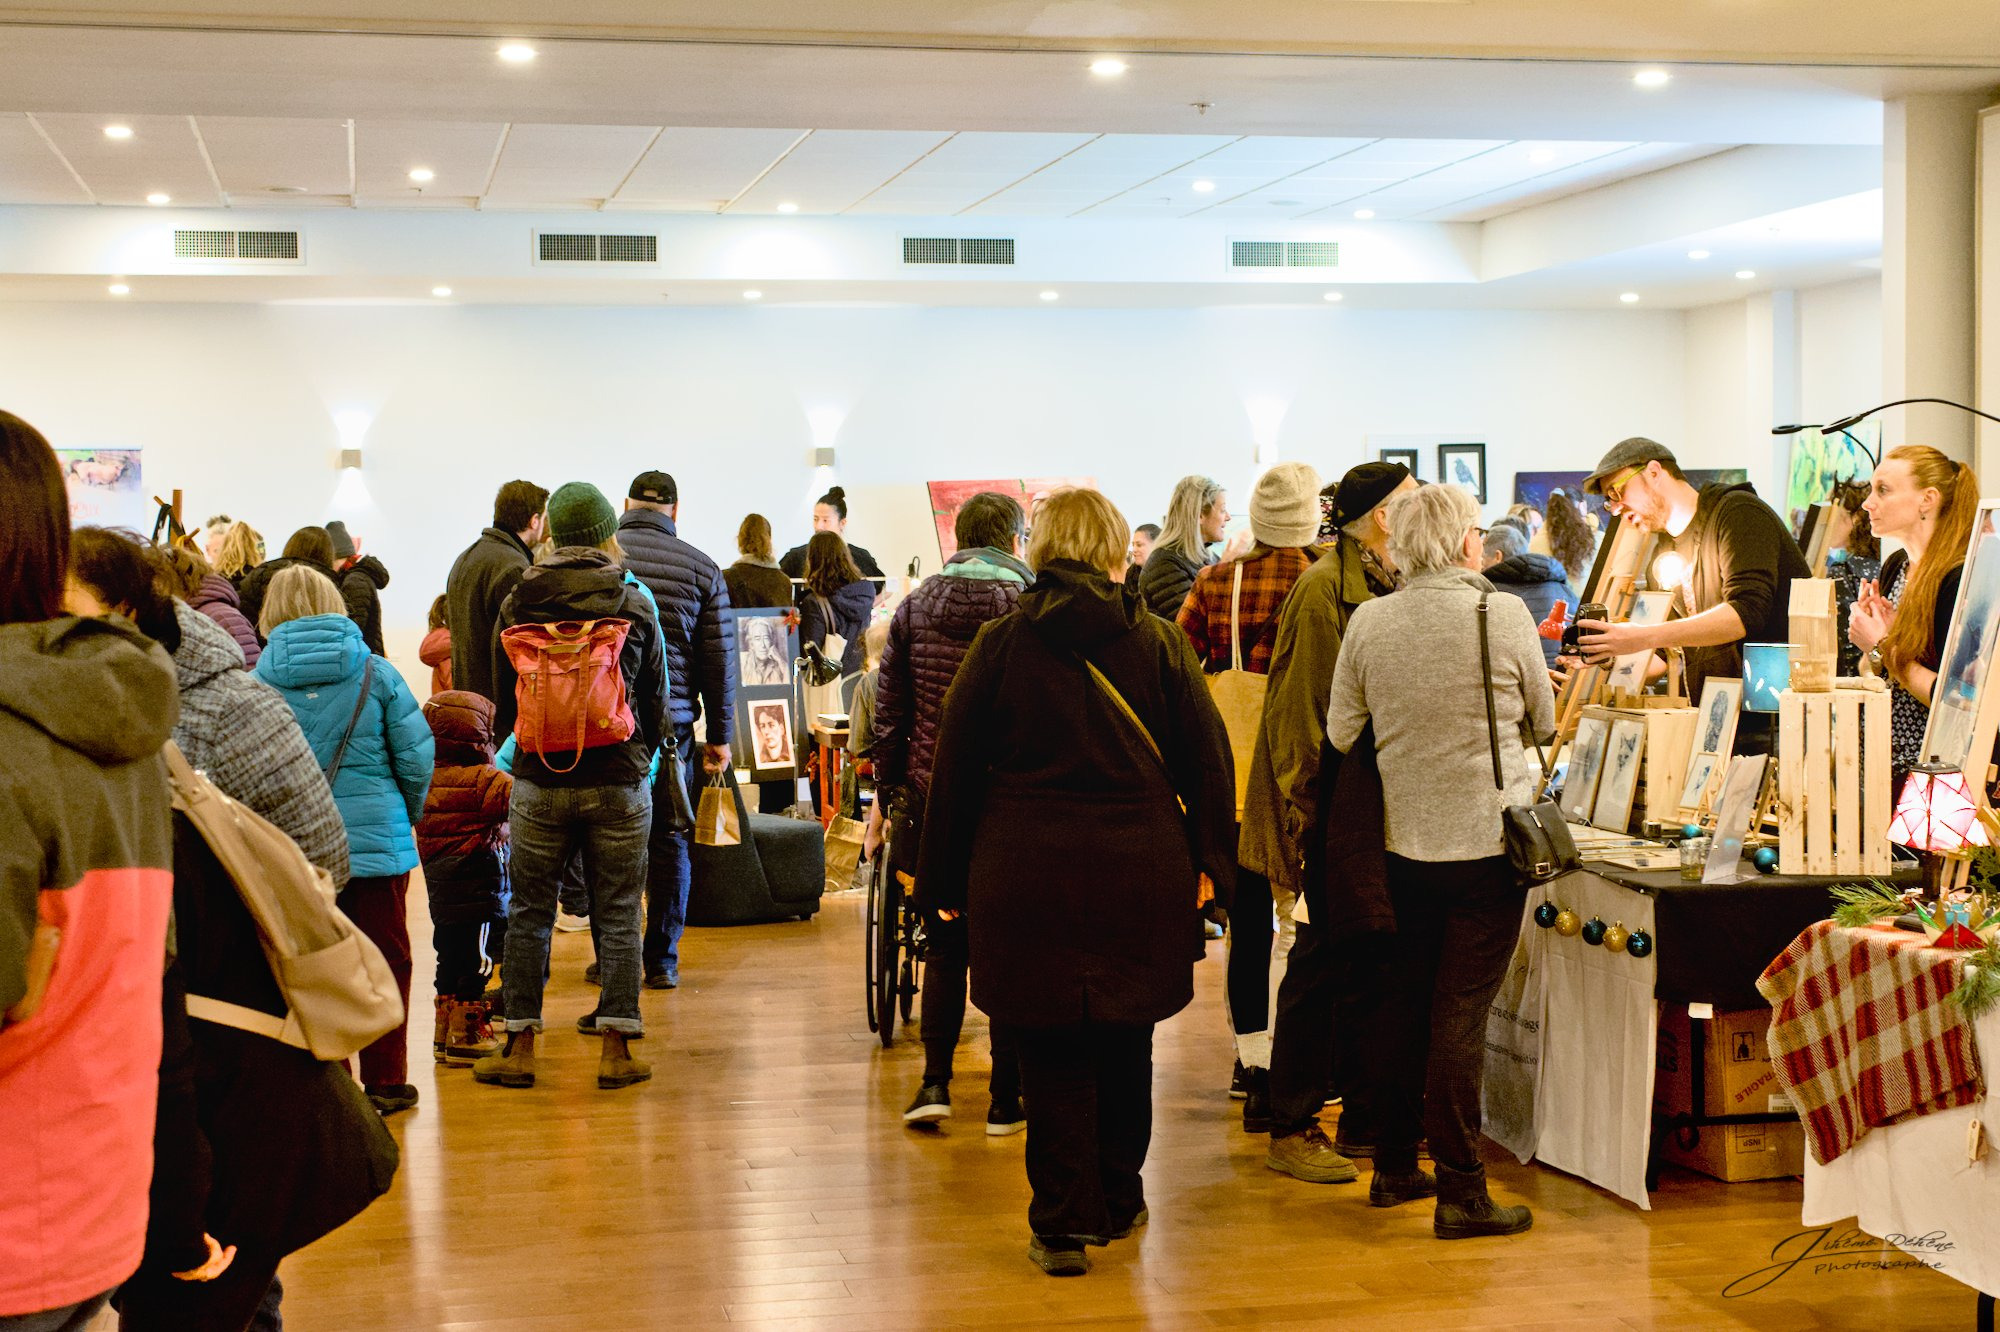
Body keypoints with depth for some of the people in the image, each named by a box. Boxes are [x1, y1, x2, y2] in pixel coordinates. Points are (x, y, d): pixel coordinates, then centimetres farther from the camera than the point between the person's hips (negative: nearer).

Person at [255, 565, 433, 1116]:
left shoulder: (259, 680, -4)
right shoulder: (375, 672, -4)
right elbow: (417, 754, -3)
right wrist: (409, 812, 15)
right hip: (376, 838, 0)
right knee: (384, 959, 9)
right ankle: (384, 1081, 13)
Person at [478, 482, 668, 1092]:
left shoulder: (519, 602, -1)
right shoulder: (635, 602, -5)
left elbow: (503, 689, 9)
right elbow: (655, 697, 4)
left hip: (538, 781, 1)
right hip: (619, 783, -1)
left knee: (529, 912, 10)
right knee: (618, 914, 5)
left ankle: (519, 1047, 13)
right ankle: (616, 1049, 6)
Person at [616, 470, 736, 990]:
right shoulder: (702, 569, 2)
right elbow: (720, 661, 4)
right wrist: (720, 736, 11)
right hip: (670, 722, 0)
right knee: (669, 839, 9)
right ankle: (662, 960, 12)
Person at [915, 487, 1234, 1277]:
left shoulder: (1000, 645, -1)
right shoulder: (1159, 644, 0)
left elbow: (955, 768, 2)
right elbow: (1207, 761, 2)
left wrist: (945, 879, 9)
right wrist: (1209, 861, 12)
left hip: (1028, 873, -1)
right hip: (1141, 873, 1)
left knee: (1051, 1052, 5)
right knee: (1125, 1041, 16)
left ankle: (1061, 1225, 7)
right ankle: (1118, 1203, 28)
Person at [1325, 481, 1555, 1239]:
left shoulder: (1369, 622, -3)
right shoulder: (1503, 614, -9)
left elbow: (1341, 734, 4)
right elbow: (1544, 722, 4)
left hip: (1404, 841, 4)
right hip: (1487, 834, -4)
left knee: (1403, 1002, 16)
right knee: (1461, 1012, -2)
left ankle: (1393, 1167, 25)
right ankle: (1460, 1192, 1)